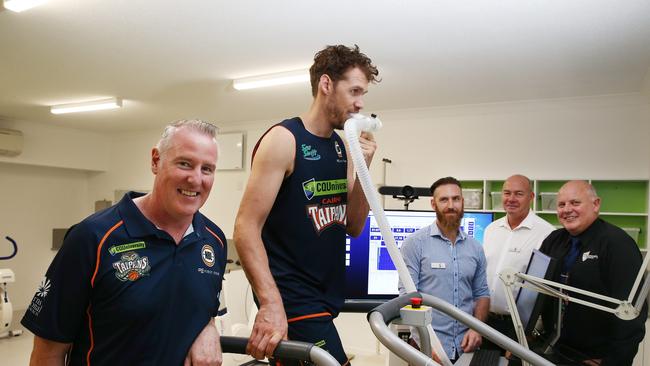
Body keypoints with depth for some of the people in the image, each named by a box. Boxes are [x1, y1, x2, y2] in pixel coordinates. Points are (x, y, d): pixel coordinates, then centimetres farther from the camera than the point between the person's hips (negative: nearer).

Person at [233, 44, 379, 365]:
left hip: (327, 299, 8)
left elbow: (353, 228, 8)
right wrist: (271, 303, -29)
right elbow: (246, 229, -19)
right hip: (293, 302, -7)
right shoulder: (283, 139, -12)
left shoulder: (342, 147, 9)